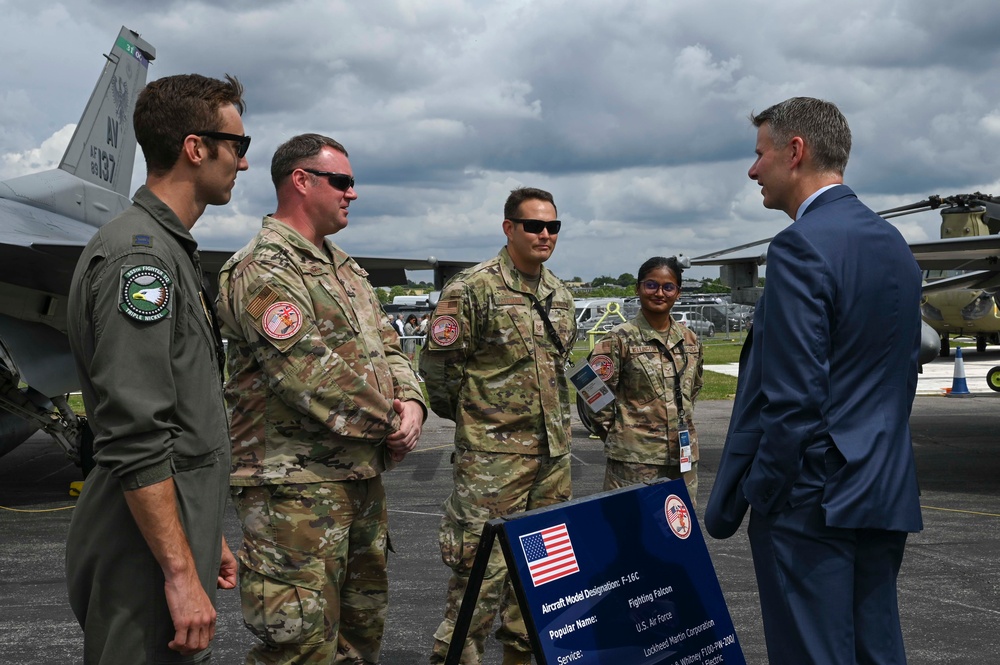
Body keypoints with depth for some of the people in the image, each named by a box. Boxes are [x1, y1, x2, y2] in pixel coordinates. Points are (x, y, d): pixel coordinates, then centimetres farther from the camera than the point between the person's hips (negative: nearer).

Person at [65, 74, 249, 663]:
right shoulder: (138, 255, -17)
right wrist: (181, 573, -23)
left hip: (178, 538, 10)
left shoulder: (171, 251, 16)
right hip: (147, 563, -10)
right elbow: (135, 441, -25)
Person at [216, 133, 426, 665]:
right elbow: (314, 377, -23)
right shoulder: (262, 271, -14)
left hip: (363, 478, 10)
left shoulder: (343, 267, 17)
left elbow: (386, 346, 17)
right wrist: (390, 422, -12)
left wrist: (411, 403, -4)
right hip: (296, 488, -10)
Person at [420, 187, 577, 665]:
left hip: (553, 452, 7)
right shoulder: (474, 288, -10)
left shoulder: (560, 294, 13)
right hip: (493, 455, -7)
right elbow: (437, 366, -10)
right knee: (482, 571, -7)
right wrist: (474, 418, 0)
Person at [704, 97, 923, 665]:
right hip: (887, 494, 9)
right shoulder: (895, 243, 12)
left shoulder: (801, 247, -16)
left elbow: (795, 398, -20)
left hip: (812, 502, -9)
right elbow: (904, 372, 16)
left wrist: (749, 496, -11)